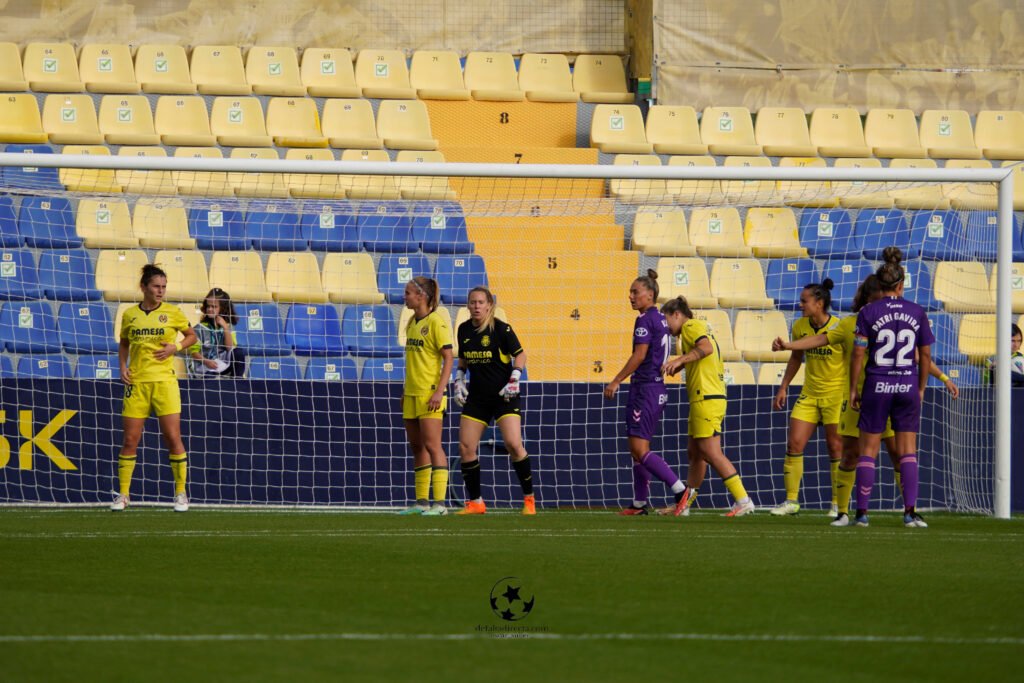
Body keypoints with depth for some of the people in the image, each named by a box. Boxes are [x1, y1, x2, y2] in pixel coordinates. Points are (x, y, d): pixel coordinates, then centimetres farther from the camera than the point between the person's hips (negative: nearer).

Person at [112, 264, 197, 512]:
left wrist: (175, 347, -6)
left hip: (164, 381, -1)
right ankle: (123, 495, 9)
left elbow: (191, 336, 13)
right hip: (137, 382, 1)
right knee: (130, 440, 0)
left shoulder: (172, 312, 1)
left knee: (173, 438, -4)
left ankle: (181, 494, 6)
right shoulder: (130, 315, 5)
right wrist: (123, 366, 3)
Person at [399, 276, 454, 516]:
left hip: (429, 395, -9)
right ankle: (422, 502, 14)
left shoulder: (435, 323, -11)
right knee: (416, 447, 9)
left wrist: (439, 391, -19)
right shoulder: (412, 322, 13)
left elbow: (448, 358, -13)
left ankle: (440, 503, -11)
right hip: (412, 395, 9)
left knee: (432, 445, -10)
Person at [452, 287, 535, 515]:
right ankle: (475, 502, 8)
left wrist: (514, 380, -14)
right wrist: (459, 380, 7)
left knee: (513, 444, -17)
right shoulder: (464, 330, 5)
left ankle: (529, 498, -3)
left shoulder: (501, 328, -10)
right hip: (477, 397, 5)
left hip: (503, 395, -5)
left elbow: (520, 354, -3)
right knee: (466, 447, -4)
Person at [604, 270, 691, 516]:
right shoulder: (661, 320, 14)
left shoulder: (645, 321, -13)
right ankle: (640, 502, 16)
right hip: (658, 388, 10)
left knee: (639, 449, -11)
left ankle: (679, 489, -17)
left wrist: (615, 382, -15)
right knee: (638, 448, 13)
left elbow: (639, 356, -19)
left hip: (644, 389, -10)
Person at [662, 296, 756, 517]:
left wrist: (680, 360, -30)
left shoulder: (691, 326, -5)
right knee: (695, 453, 14)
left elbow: (706, 347, -25)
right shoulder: (701, 328, 23)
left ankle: (743, 500, -14)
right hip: (714, 397, 10)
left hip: (706, 399, -10)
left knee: (712, 454, -11)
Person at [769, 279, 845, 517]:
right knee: (794, 444, -1)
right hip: (810, 394, 6)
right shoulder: (800, 327, 1)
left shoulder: (839, 328, -16)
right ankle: (791, 501, 7)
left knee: (836, 448, -2)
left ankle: (838, 504, 8)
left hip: (837, 393, -6)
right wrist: (783, 387, 14)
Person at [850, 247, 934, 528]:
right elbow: (925, 355, 5)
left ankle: (862, 512, 4)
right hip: (907, 387, 1)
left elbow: (858, 353, -7)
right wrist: (921, 388, 16)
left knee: (868, 450, 6)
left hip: (877, 387, -1)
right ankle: (910, 511, -2)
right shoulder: (917, 312, 1)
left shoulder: (868, 313, -6)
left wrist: (853, 388, 2)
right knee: (908, 450, 6)